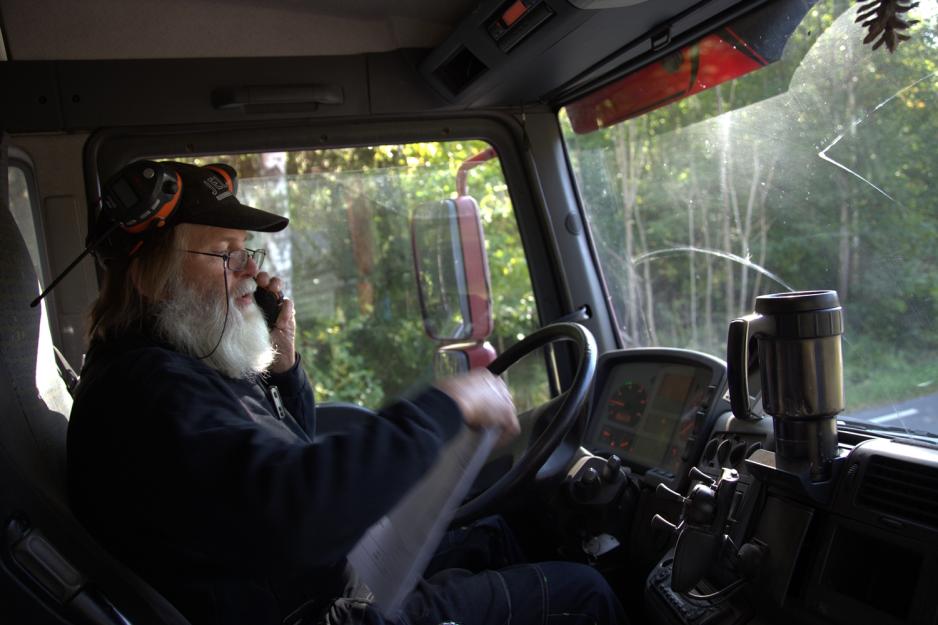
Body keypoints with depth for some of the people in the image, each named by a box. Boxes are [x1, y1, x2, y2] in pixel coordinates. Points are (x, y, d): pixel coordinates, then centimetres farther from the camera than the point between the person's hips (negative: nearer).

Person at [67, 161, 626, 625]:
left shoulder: (190, 365, 8)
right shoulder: (145, 386, -25)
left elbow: (296, 455, 17)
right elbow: (290, 509, -40)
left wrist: (283, 363, -1)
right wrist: (447, 404, -31)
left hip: (335, 578, 10)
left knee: (497, 538, 24)